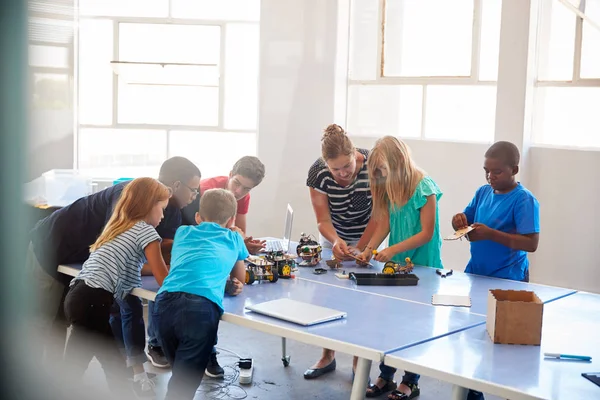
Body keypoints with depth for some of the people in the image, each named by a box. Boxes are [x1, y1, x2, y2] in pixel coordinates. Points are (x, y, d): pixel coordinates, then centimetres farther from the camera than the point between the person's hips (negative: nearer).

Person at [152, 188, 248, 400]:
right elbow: (239, 279, 42)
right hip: (202, 306, -3)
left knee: (181, 373, 23)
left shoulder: (183, 232, 31)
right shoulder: (234, 238, 26)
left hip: (165, 301, 4)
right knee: (185, 383, 1)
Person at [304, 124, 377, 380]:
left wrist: (359, 249, -25)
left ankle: (359, 364, 7)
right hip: (333, 238, 2)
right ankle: (327, 357, 19)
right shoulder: (317, 173, -24)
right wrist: (337, 242, -38)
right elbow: (323, 221, -19)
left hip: (368, 238, -2)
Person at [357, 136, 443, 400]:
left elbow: (427, 233, -17)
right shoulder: (390, 188, 4)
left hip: (422, 268, -6)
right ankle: (386, 376, 21)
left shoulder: (424, 188, -16)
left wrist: (393, 250, -23)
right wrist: (369, 249, -12)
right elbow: (384, 224, 3)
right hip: (396, 265, 6)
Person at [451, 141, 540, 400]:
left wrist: (491, 234, -27)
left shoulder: (524, 200, -14)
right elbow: (467, 223, 14)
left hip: (507, 281, -7)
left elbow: (531, 243, -21)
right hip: (476, 274, 7)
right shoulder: (483, 192, 5)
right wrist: (460, 221, -10)